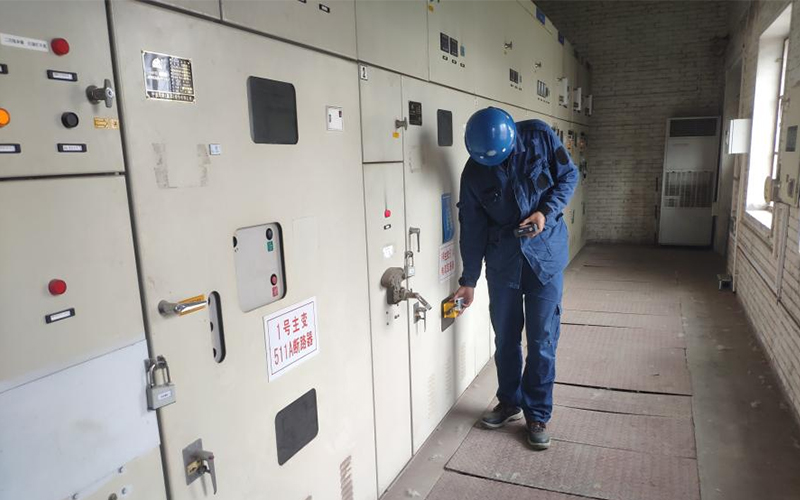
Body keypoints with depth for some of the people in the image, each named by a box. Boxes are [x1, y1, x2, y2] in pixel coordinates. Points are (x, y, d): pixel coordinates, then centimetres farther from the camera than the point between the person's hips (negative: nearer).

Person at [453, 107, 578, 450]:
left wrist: (547, 212, -17)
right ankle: (510, 403, 32)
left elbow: (569, 175, 1)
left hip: (545, 257, -1)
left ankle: (538, 416, 18)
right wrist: (469, 280, -1)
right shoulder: (473, 173, -8)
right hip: (502, 262, 2)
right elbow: (473, 228, -2)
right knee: (505, 338, 11)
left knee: (542, 341, 1)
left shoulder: (539, 137, -11)